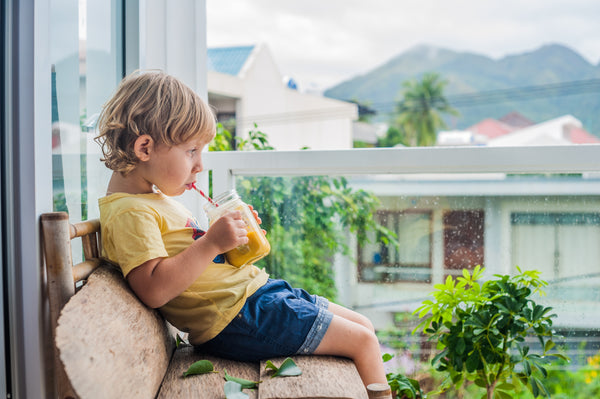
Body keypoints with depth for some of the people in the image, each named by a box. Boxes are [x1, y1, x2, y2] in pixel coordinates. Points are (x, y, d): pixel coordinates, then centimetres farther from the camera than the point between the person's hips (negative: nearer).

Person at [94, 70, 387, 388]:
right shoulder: (128, 213, -17)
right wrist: (211, 243, -27)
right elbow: (153, 290, -29)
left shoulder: (154, 197, 16)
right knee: (363, 341, -7)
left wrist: (229, 234, 8)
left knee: (362, 325, 14)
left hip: (254, 290, 11)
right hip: (240, 316, -11)